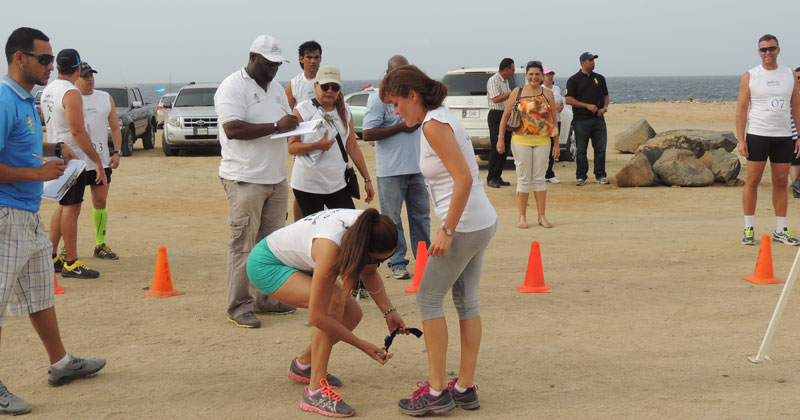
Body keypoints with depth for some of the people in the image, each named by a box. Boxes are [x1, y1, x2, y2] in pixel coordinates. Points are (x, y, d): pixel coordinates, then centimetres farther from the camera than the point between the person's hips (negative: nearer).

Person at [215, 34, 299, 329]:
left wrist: (294, 124, 9)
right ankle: (239, 307, -3)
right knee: (243, 245, -7)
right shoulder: (233, 87, -8)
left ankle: (265, 298, 21)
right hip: (245, 180, -8)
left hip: (276, 179, 8)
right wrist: (276, 126, -20)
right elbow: (233, 128, -20)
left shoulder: (276, 88, 19)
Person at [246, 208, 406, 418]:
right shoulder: (330, 247, -40)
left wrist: (388, 310, -11)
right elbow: (317, 316, -35)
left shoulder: (367, 227, -19)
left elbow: (369, 272, 2)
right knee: (333, 302, -28)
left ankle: (303, 365, 22)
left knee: (352, 314, -1)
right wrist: (365, 346, -27)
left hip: (297, 262, 8)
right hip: (266, 265, -8)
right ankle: (316, 391, -23)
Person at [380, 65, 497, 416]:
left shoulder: (434, 125, -15)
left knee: (428, 298, 0)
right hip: (482, 222, 10)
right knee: (466, 301, 13)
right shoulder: (443, 119, 13)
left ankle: (437, 390, 5)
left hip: (465, 226, -10)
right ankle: (465, 388, 20)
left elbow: (464, 179, -22)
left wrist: (447, 231, -19)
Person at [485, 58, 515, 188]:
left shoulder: (505, 81, 18)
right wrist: (513, 93, -20)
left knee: (505, 148, 7)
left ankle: (498, 177, 12)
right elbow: (496, 99, -23)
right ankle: (491, 178, -6)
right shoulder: (493, 80, -11)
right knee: (496, 147, -10)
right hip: (496, 116, -9)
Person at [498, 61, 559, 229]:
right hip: (521, 140, -1)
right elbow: (505, 116, 6)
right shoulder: (517, 92, 4)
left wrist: (556, 144, 5)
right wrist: (501, 138, 0)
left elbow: (554, 120, 8)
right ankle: (522, 217, 9)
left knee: (539, 178, 6)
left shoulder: (548, 94, 7)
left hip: (542, 141, 1)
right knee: (523, 178, 2)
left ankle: (542, 217, 13)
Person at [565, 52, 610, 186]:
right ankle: (581, 176, 8)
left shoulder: (599, 78, 14)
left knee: (600, 148, 3)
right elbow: (569, 100, -7)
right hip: (581, 119, -4)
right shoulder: (574, 79, -1)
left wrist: (605, 107, 1)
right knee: (581, 150, 0)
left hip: (598, 118, 4)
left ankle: (600, 175, 12)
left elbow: (605, 95, 22)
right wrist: (587, 106, -14)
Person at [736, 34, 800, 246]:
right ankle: (749, 229, 6)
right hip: (757, 135, -3)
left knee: (781, 182, 5)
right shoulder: (750, 76, 2)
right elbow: (741, 109, -1)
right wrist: (740, 140, -8)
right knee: (752, 181, -2)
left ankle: (781, 230, 12)